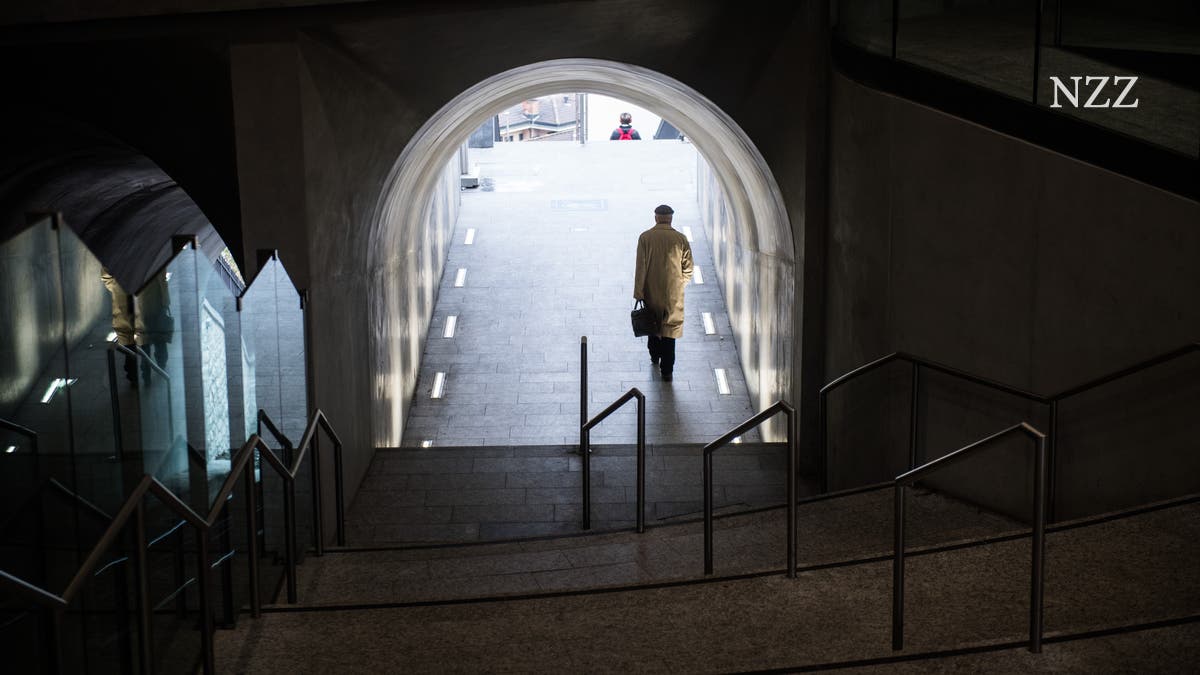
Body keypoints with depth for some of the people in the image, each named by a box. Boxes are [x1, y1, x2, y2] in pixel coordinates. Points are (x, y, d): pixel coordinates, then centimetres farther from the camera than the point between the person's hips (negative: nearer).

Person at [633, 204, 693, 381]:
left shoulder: (645, 237, -8)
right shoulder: (680, 239, -6)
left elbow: (640, 267, -9)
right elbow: (688, 268, -1)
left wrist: (638, 293, -5)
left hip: (652, 291, 1)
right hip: (673, 292, -1)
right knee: (670, 326, 3)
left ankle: (654, 356, 41)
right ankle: (667, 370, 1)